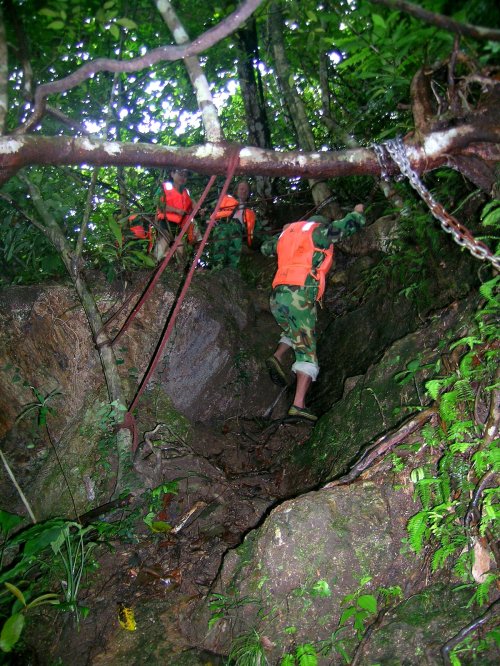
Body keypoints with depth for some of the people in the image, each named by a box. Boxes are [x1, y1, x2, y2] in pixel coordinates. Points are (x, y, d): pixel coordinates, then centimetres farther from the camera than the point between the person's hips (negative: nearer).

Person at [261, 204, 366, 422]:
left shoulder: (288, 232, 24)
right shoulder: (321, 230, 9)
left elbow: (266, 248, 40)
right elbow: (351, 224, 19)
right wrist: (357, 212, 40)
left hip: (277, 296, 6)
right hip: (300, 296, -6)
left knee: (293, 332, 30)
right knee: (307, 350, -4)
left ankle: (277, 357, 2)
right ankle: (299, 404, -16)